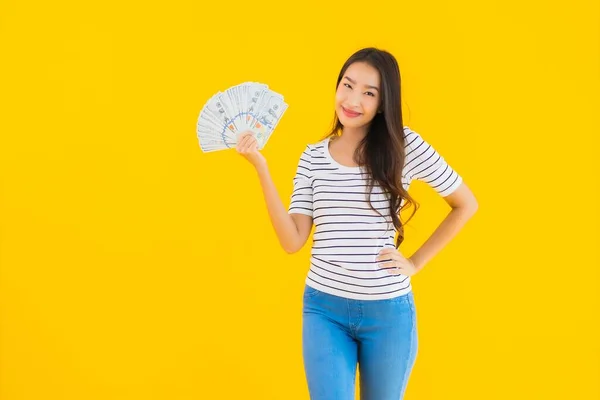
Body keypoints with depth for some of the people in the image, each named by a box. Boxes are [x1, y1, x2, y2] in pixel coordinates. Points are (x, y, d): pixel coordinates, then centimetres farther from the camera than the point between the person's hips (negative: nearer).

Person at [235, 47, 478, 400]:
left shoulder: (405, 146, -6)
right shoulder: (313, 157, 2)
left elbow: (466, 204, 2)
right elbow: (292, 241, -6)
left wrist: (416, 262, -2)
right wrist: (262, 169, -11)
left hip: (388, 311, -1)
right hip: (324, 308, 1)